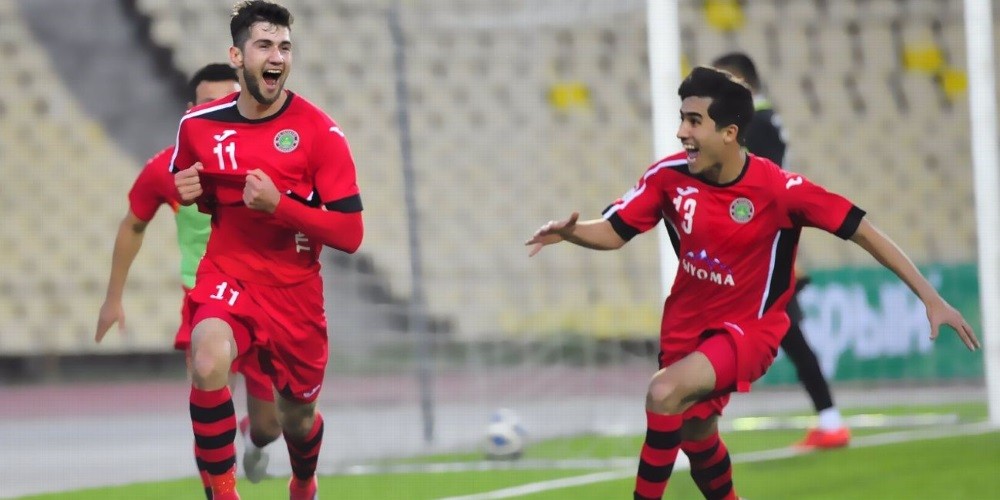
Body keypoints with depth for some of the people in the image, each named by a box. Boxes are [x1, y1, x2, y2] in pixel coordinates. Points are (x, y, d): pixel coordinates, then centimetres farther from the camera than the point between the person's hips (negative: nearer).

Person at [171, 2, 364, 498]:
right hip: (227, 276, 0)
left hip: (295, 290, 0)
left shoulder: (320, 132, -13)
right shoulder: (198, 125, -4)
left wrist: (277, 204, -26)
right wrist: (189, 192, -8)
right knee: (209, 363, -32)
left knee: (298, 417, 16)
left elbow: (350, 234, -14)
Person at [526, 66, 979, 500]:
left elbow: (861, 230, -20)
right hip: (687, 322, 5)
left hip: (748, 326, -5)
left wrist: (930, 298, -21)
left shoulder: (778, 188, -24)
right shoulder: (669, 175, -13)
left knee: (665, 393, -30)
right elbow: (613, 231, -6)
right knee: (695, 434, 20)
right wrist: (568, 231, -29)